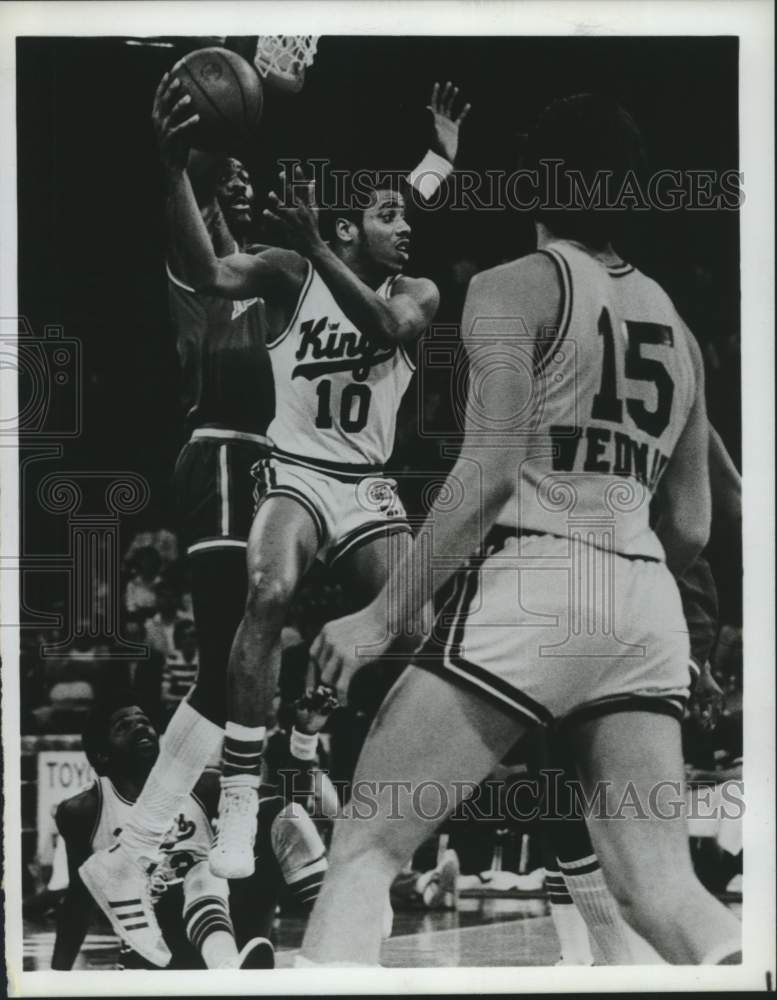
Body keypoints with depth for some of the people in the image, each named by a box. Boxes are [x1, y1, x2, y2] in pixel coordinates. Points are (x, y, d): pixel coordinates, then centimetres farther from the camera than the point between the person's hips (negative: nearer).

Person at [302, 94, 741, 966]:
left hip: (530, 587, -6)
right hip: (646, 607, 6)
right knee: (661, 890, 6)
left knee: (365, 846, 4)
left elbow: (489, 474, -13)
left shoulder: (515, 287, 0)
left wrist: (383, 616, -10)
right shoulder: (678, 330, 20)